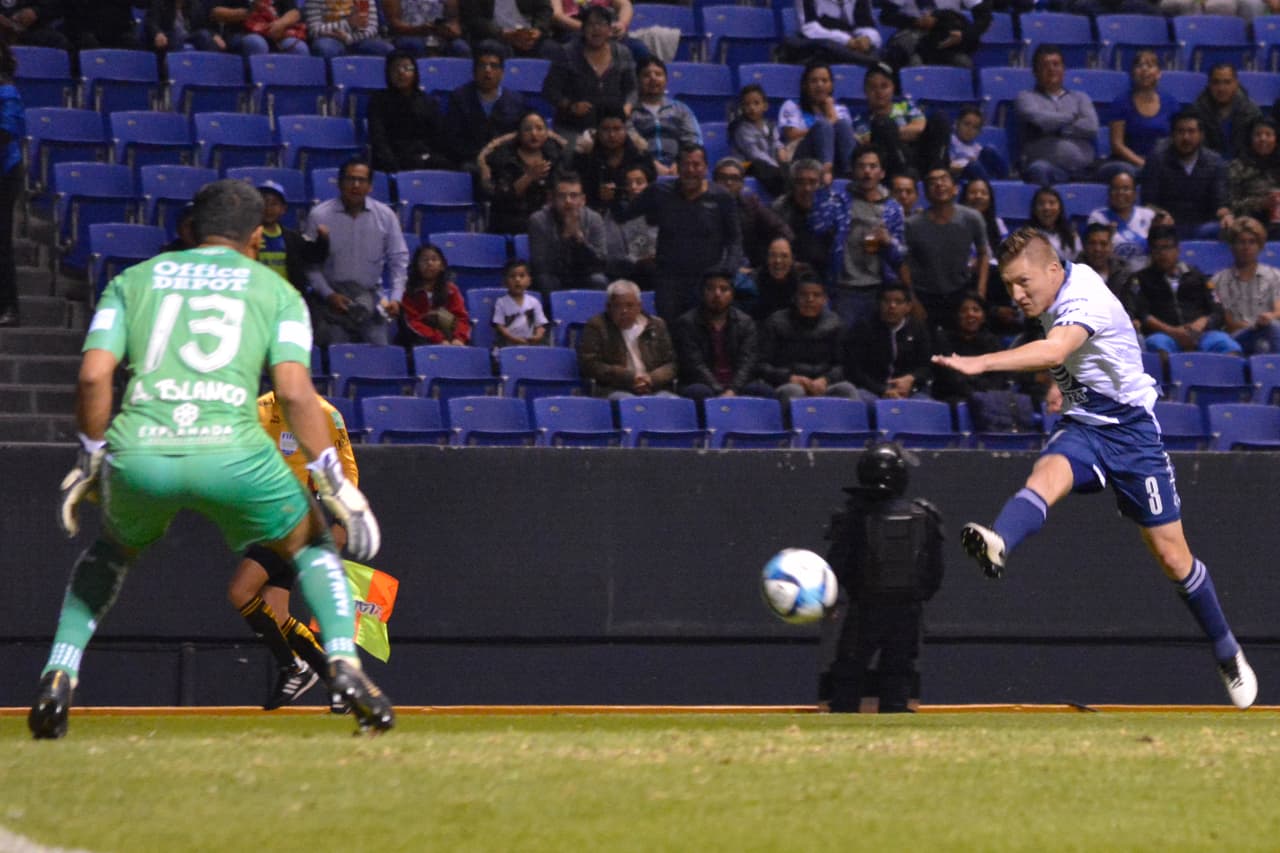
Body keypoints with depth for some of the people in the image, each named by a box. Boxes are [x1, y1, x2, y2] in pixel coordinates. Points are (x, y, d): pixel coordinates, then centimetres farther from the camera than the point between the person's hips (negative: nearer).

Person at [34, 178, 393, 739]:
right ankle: (343, 662, 0)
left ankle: (58, 676, 17)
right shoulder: (275, 290, 18)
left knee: (111, 550, 33)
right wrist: (333, 480, 6)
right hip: (231, 452, -2)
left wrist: (90, 460, 19)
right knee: (311, 545, 23)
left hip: (137, 453, 2)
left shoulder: (133, 279, 23)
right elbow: (293, 390, 3)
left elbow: (94, 374, 9)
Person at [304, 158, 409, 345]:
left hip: (371, 301, 2)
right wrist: (329, 295, -12)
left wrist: (395, 298, -6)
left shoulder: (385, 216, 3)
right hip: (333, 301, -2)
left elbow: (398, 260, 5)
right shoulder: (319, 216, -4)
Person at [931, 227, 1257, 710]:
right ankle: (998, 546, -62)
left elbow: (1053, 351, -45)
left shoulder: (1086, 302, -25)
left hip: (1130, 429, -6)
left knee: (1171, 553, 0)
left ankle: (1227, 655, 21)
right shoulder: (1054, 294, 2)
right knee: (1047, 474, -30)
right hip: (1081, 428, 6)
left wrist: (978, 363, -55)